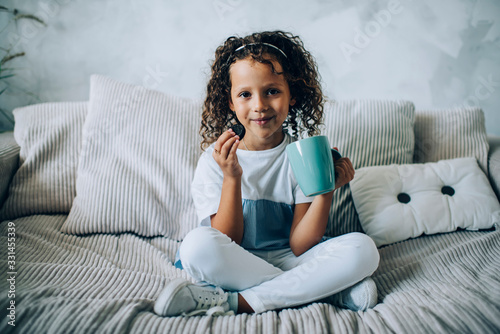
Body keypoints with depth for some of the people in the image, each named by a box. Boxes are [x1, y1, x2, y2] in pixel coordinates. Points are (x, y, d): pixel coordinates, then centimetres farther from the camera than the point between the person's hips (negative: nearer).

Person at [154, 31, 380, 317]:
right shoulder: (216, 159, -6)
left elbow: (299, 246, -7)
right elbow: (227, 242, -11)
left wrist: (326, 191, -21)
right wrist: (232, 178, -22)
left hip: (289, 260, 2)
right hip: (235, 265, -1)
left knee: (362, 249, -21)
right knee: (198, 245, -33)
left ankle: (236, 302, -22)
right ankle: (335, 291, -20)